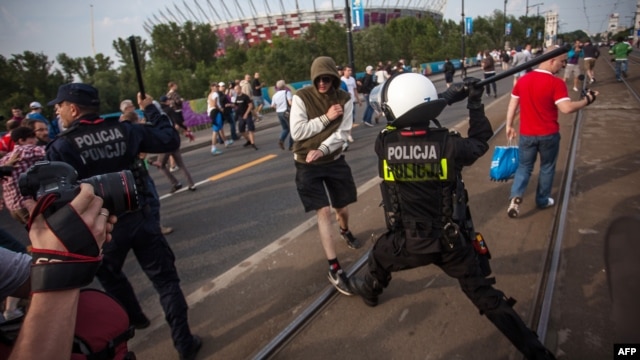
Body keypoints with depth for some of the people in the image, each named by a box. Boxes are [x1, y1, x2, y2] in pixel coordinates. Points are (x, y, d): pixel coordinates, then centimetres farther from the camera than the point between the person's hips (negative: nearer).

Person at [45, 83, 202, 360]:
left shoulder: (61, 147, -12)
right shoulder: (124, 130, -5)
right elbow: (170, 140, 1)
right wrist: (151, 109, 11)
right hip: (141, 218, 2)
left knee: (110, 276, 30)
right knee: (165, 279, 10)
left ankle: (135, 319, 50)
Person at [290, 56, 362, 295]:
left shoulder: (344, 99, -6)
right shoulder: (301, 97, -13)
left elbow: (343, 133, -11)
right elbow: (297, 132, -18)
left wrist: (322, 149, -25)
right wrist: (326, 118, -19)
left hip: (335, 160, 3)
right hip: (308, 165, -3)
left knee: (342, 207, 16)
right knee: (323, 212, -7)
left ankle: (345, 231, 54)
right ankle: (334, 268, 0)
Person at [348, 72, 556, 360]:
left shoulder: (384, 144, -18)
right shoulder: (448, 144, -21)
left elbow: (405, 127, 3)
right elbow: (480, 142, 1)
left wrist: (447, 97, 3)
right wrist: (475, 104, 9)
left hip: (409, 242, 1)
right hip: (452, 241, 0)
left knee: (379, 256, 32)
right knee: (485, 295, 14)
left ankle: (369, 290, 61)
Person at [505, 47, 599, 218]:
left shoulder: (522, 80, 0)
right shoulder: (556, 83, -16)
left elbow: (513, 104, 5)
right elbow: (567, 108, -23)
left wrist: (509, 125, 14)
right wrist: (586, 100, -7)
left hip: (527, 134, 3)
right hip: (548, 135, -3)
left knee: (524, 166, 14)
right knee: (547, 167, 17)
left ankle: (516, 197, -6)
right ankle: (543, 200, 29)